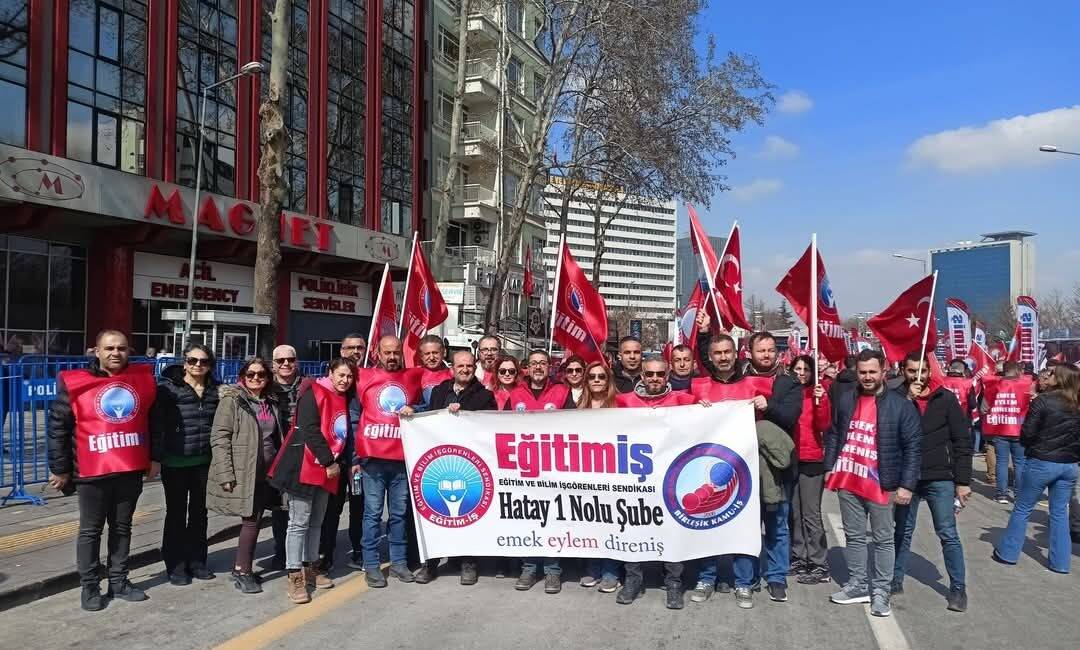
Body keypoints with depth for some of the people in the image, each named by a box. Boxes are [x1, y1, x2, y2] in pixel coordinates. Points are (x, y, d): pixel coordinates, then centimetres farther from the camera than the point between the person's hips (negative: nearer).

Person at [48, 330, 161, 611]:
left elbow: (154, 421, 11)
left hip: (132, 470, 3)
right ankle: (90, 587, 19)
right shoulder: (75, 382, -4)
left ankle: (119, 581, 24)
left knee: (122, 527, 13)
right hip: (93, 472, -3)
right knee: (90, 530, 8)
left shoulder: (144, 378, 4)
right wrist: (59, 469, 0)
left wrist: (155, 458, 10)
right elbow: (58, 427, -1)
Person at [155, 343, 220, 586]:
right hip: (175, 462, -4)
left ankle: (197, 561, 26)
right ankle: (176, 565, 20)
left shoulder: (215, 390, 5)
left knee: (199, 512, 13)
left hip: (204, 461, 4)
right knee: (176, 514, 8)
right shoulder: (168, 387, -7)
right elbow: (156, 423, -8)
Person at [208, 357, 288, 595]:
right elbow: (219, 437, -11)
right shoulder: (231, 400, -6)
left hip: (265, 473, 6)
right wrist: (225, 472, -18)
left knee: (254, 520, 10)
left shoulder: (272, 402, 12)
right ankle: (242, 571, 9)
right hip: (242, 473, -6)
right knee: (251, 521, -4)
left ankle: (241, 567, 22)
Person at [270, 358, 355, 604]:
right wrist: (329, 462, -17)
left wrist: (339, 462, 5)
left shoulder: (342, 399, 14)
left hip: (327, 468, 8)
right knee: (299, 522, -4)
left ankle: (309, 569, 24)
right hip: (303, 466, -8)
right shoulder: (314, 393, -10)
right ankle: (294, 579, 0)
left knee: (316, 521, 14)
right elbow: (309, 430, -18)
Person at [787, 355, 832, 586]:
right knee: (793, 512, 11)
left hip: (811, 461, -4)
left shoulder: (818, 393, -3)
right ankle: (799, 558, 22)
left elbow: (823, 426, -12)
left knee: (811, 514, -5)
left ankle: (819, 566, 2)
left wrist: (819, 402, -23)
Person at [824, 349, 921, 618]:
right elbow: (833, 434, 13)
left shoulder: (900, 405, -8)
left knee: (883, 539, 9)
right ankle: (857, 585, 26)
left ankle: (880, 591, 19)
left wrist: (907, 484, -12)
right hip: (847, 481, 4)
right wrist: (830, 467, 8)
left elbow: (913, 446, -8)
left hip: (881, 484, -4)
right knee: (854, 536, 14)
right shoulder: (844, 399, 5)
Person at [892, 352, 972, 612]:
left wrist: (963, 480, -5)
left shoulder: (945, 398, -2)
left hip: (940, 478, -1)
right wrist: (907, 400, -19)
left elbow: (962, 441, -1)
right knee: (903, 532, 12)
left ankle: (958, 588, 14)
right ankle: (896, 581, 24)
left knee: (948, 534, 3)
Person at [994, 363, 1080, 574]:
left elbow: (1027, 433, -12)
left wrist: (1029, 446, 8)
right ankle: (1060, 562, 17)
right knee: (1060, 513, 13)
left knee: (1022, 509, 7)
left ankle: (1007, 553, 15)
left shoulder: (1043, 400, -14)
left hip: (1042, 463, -5)